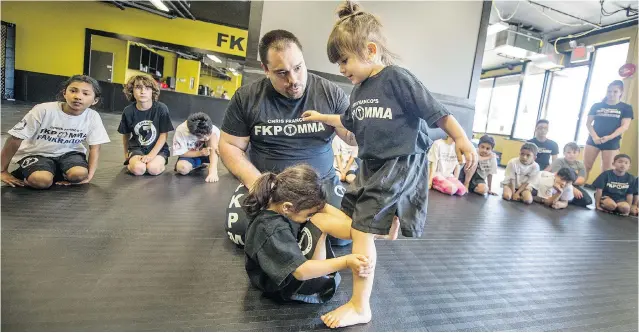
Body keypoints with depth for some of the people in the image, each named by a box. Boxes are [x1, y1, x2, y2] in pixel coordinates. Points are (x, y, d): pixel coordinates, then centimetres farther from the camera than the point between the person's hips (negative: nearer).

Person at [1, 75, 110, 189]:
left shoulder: (93, 117, -16)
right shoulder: (44, 110, -22)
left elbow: (94, 148, -8)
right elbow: (15, 138, -13)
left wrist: (89, 175, -16)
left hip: (67, 153, 2)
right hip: (36, 153, -1)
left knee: (79, 174, -29)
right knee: (42, 181, -29)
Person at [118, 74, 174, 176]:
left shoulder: (161, 109, -14)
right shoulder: (128, 111, -6)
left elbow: (164, 135, -10)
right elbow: (126, 134, 10)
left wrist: (151, 155, -16)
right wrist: (126, 154, 20)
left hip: (158, 148, -1)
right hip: (137, 148, 2)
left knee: (153, 169, -28)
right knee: (138, 169, -26)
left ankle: (160, 162, 5)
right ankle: (130, 162, 8)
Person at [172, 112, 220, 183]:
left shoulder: (213, 130, -27)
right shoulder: (181, 131, -28)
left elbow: (213, 150, -29)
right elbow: (180, 153, -20)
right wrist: (200, 153, -32)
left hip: (206, 153, 0)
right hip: (190, 155, 0)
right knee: (182, 168, -33)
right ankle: (199, 165, -1)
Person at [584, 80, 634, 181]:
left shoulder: (626, 108, 6)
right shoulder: (597, 106, 8)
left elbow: (624, 126, -3)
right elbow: (588, 123, 4)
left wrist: (609, 137, -19)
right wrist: (594, 137, -13)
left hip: (612, 143, -1)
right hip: (593, 140, 1)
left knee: (607, 171, 4)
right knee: (586, 167, -1)